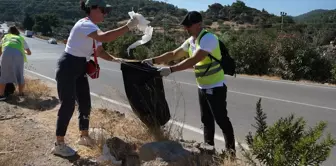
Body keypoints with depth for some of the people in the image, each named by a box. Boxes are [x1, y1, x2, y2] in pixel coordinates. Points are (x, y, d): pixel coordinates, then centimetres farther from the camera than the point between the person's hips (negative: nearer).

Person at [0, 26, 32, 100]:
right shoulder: (21, 38, 35)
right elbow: (29, 52, 42)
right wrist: (24, 52, 63)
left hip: (7, 52, 0)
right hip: (18, 53, 1)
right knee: (20, 75, 15)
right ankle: (21, 94, 23)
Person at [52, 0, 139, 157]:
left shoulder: (93, 28, 10)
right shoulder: (84, 24, -21)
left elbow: (100, 51, 13)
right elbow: (104, 37, -39)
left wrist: (114, 59, -3)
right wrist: (128, 27, -36)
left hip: (80, 68, 10)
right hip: (68, 67, -9)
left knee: (85, 103, 12)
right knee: (68, 105, -5)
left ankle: (84, 136, 28)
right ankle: (59, 144, 8)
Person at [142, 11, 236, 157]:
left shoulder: (208, 38, -20)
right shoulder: (190, 41, 7)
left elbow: (193, 60, -30)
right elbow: (173, 54, 12)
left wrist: (170, 70, -33)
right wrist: (153, 60, 2)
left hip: (215, 88, -8)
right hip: (202, 88, 9)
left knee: (221, 120, 1)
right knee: (206, 120, 17)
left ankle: (230, 149, 15)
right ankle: (209, 145, 31)